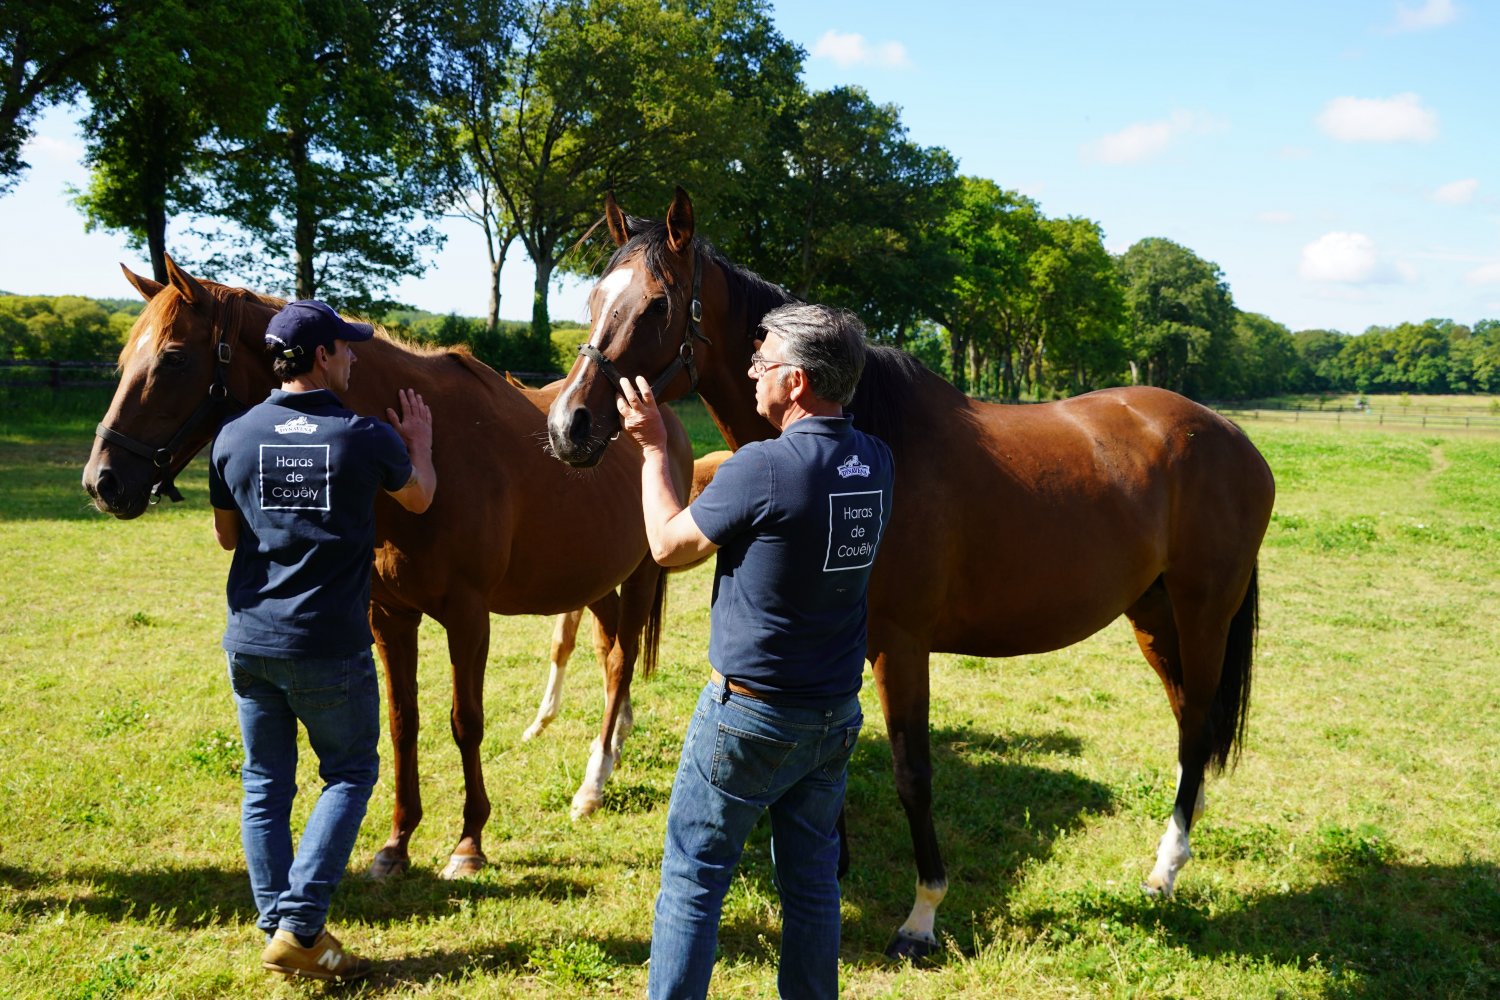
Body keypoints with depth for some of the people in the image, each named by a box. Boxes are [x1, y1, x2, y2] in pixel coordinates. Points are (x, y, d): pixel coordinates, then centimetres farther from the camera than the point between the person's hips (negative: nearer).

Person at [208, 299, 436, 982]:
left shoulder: (235, 437, -2)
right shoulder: (369, 437, -10)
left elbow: (227, 535, 12)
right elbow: (419, 500, 12)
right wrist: (421, 444, 29)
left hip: (249, 641, 4)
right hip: (330, 646, -3)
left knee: (266, 783, 15)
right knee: (350, 772, 12)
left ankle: (278, 927, 20)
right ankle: (299, 927, 4)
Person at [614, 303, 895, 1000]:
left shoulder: (764, 467, -22)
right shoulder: (875, 465, -1)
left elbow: (668, 544, -9)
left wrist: (652, 448, 3)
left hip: (750, 713, -6)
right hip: (837, 713, 7)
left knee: (692, 881, 8)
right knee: (812, 882, 17)